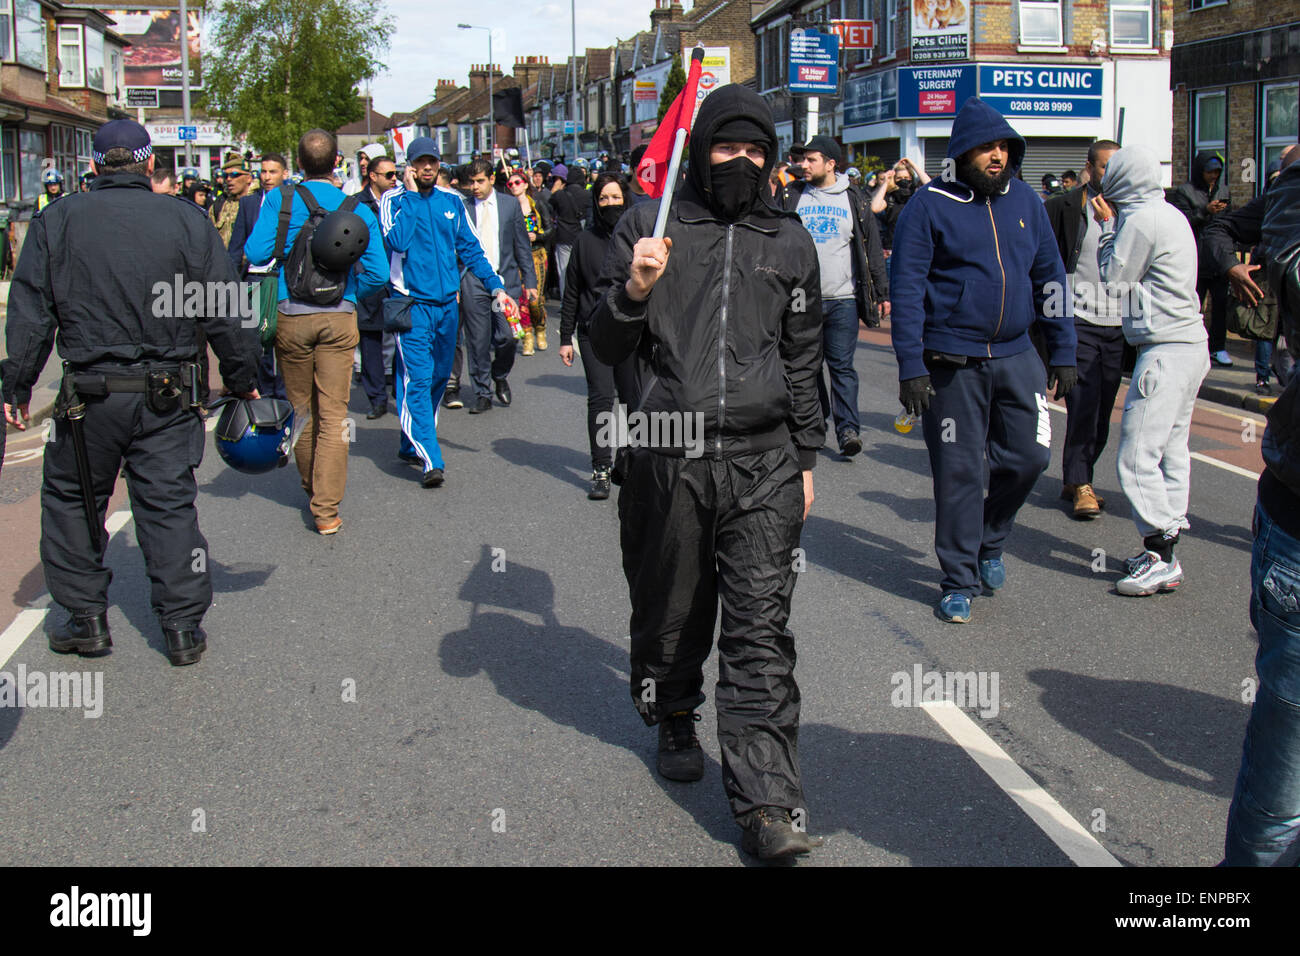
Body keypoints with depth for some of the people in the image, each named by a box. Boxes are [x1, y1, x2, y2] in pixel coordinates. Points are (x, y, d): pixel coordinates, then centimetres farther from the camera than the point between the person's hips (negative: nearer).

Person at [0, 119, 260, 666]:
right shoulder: (187, 222, -1)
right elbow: (224, 315, 0)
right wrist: (242, 380, 11)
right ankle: (183, 627, 11)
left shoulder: (55, 223, -1)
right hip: (167, 395, 1)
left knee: (71, 500, 17)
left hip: (90, 393, 0)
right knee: (169, 505, 8)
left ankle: (86, 618, 22)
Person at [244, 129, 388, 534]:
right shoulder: (358, 210, 1)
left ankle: (311, 488, 33)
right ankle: (326, 509, -2)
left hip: (291, 317, 0)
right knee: (333, 414, 1)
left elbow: (257, 253, -10)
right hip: (340, 317, 0)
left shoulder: (280, 199, -4)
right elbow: (378, 273, -2)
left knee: (300, 409, 16)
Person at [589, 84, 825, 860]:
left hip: (762, 460, 1)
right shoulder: (649, 225, 5)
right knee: (670, 611, 12)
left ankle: (767, 802, -5)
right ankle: (674, 722, 40)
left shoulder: (790, 240, 13)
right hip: (667, 454, 0)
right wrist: (633, 290, -15)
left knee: (761, 629, -5)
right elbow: (608, 348, 5)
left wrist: (806, 457, 18)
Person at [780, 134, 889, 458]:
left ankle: (848, 429, -4)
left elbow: (873, 249, 9)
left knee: (842, 366, -3)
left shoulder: (854, 200, 5)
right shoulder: (791, 195, 6)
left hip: (843, 298, -1)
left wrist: (882, 292, 7)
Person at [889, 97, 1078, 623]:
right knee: (959, 472, 1)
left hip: (1015, 357, 4)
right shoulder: (930, 206, -6)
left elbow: (1050, 278, 14)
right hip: (952, 362, -4)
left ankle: (989, 540, 31)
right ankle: (959, 580, 15)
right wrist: (911, 365, -14)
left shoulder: (1024, 200, 9)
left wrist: (1063, 352, 10)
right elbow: (906, 288, -8)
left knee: (1029, 456, 3)